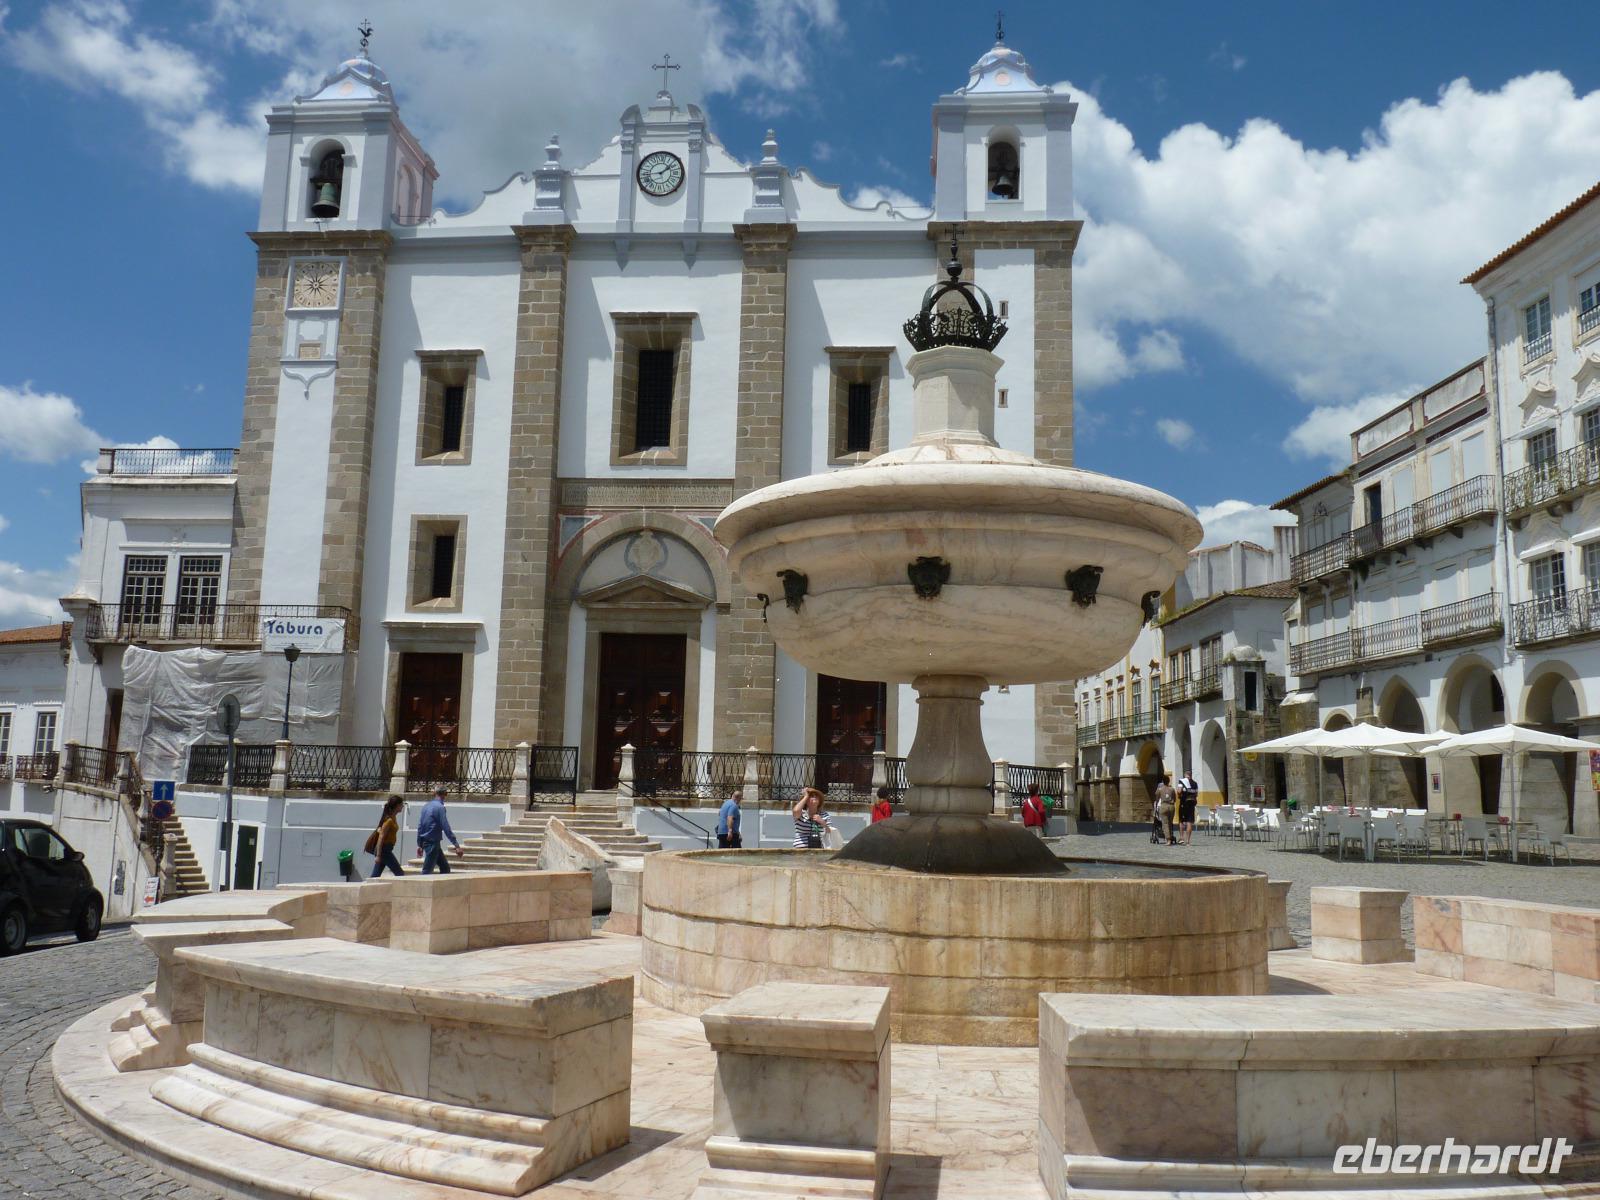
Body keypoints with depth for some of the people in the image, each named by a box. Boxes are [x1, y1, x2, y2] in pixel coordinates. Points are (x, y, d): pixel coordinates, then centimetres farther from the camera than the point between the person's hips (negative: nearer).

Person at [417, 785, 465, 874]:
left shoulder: (426, 806, 9)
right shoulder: (440, 807, -15)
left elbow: (420, 826, 13)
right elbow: (446, 828, -20)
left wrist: (420, 844, 21)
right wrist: (457, 846, -20)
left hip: (426, 842, 8)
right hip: (433, 843, -8)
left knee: (445, 867, 13)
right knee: (427, 871, -5)